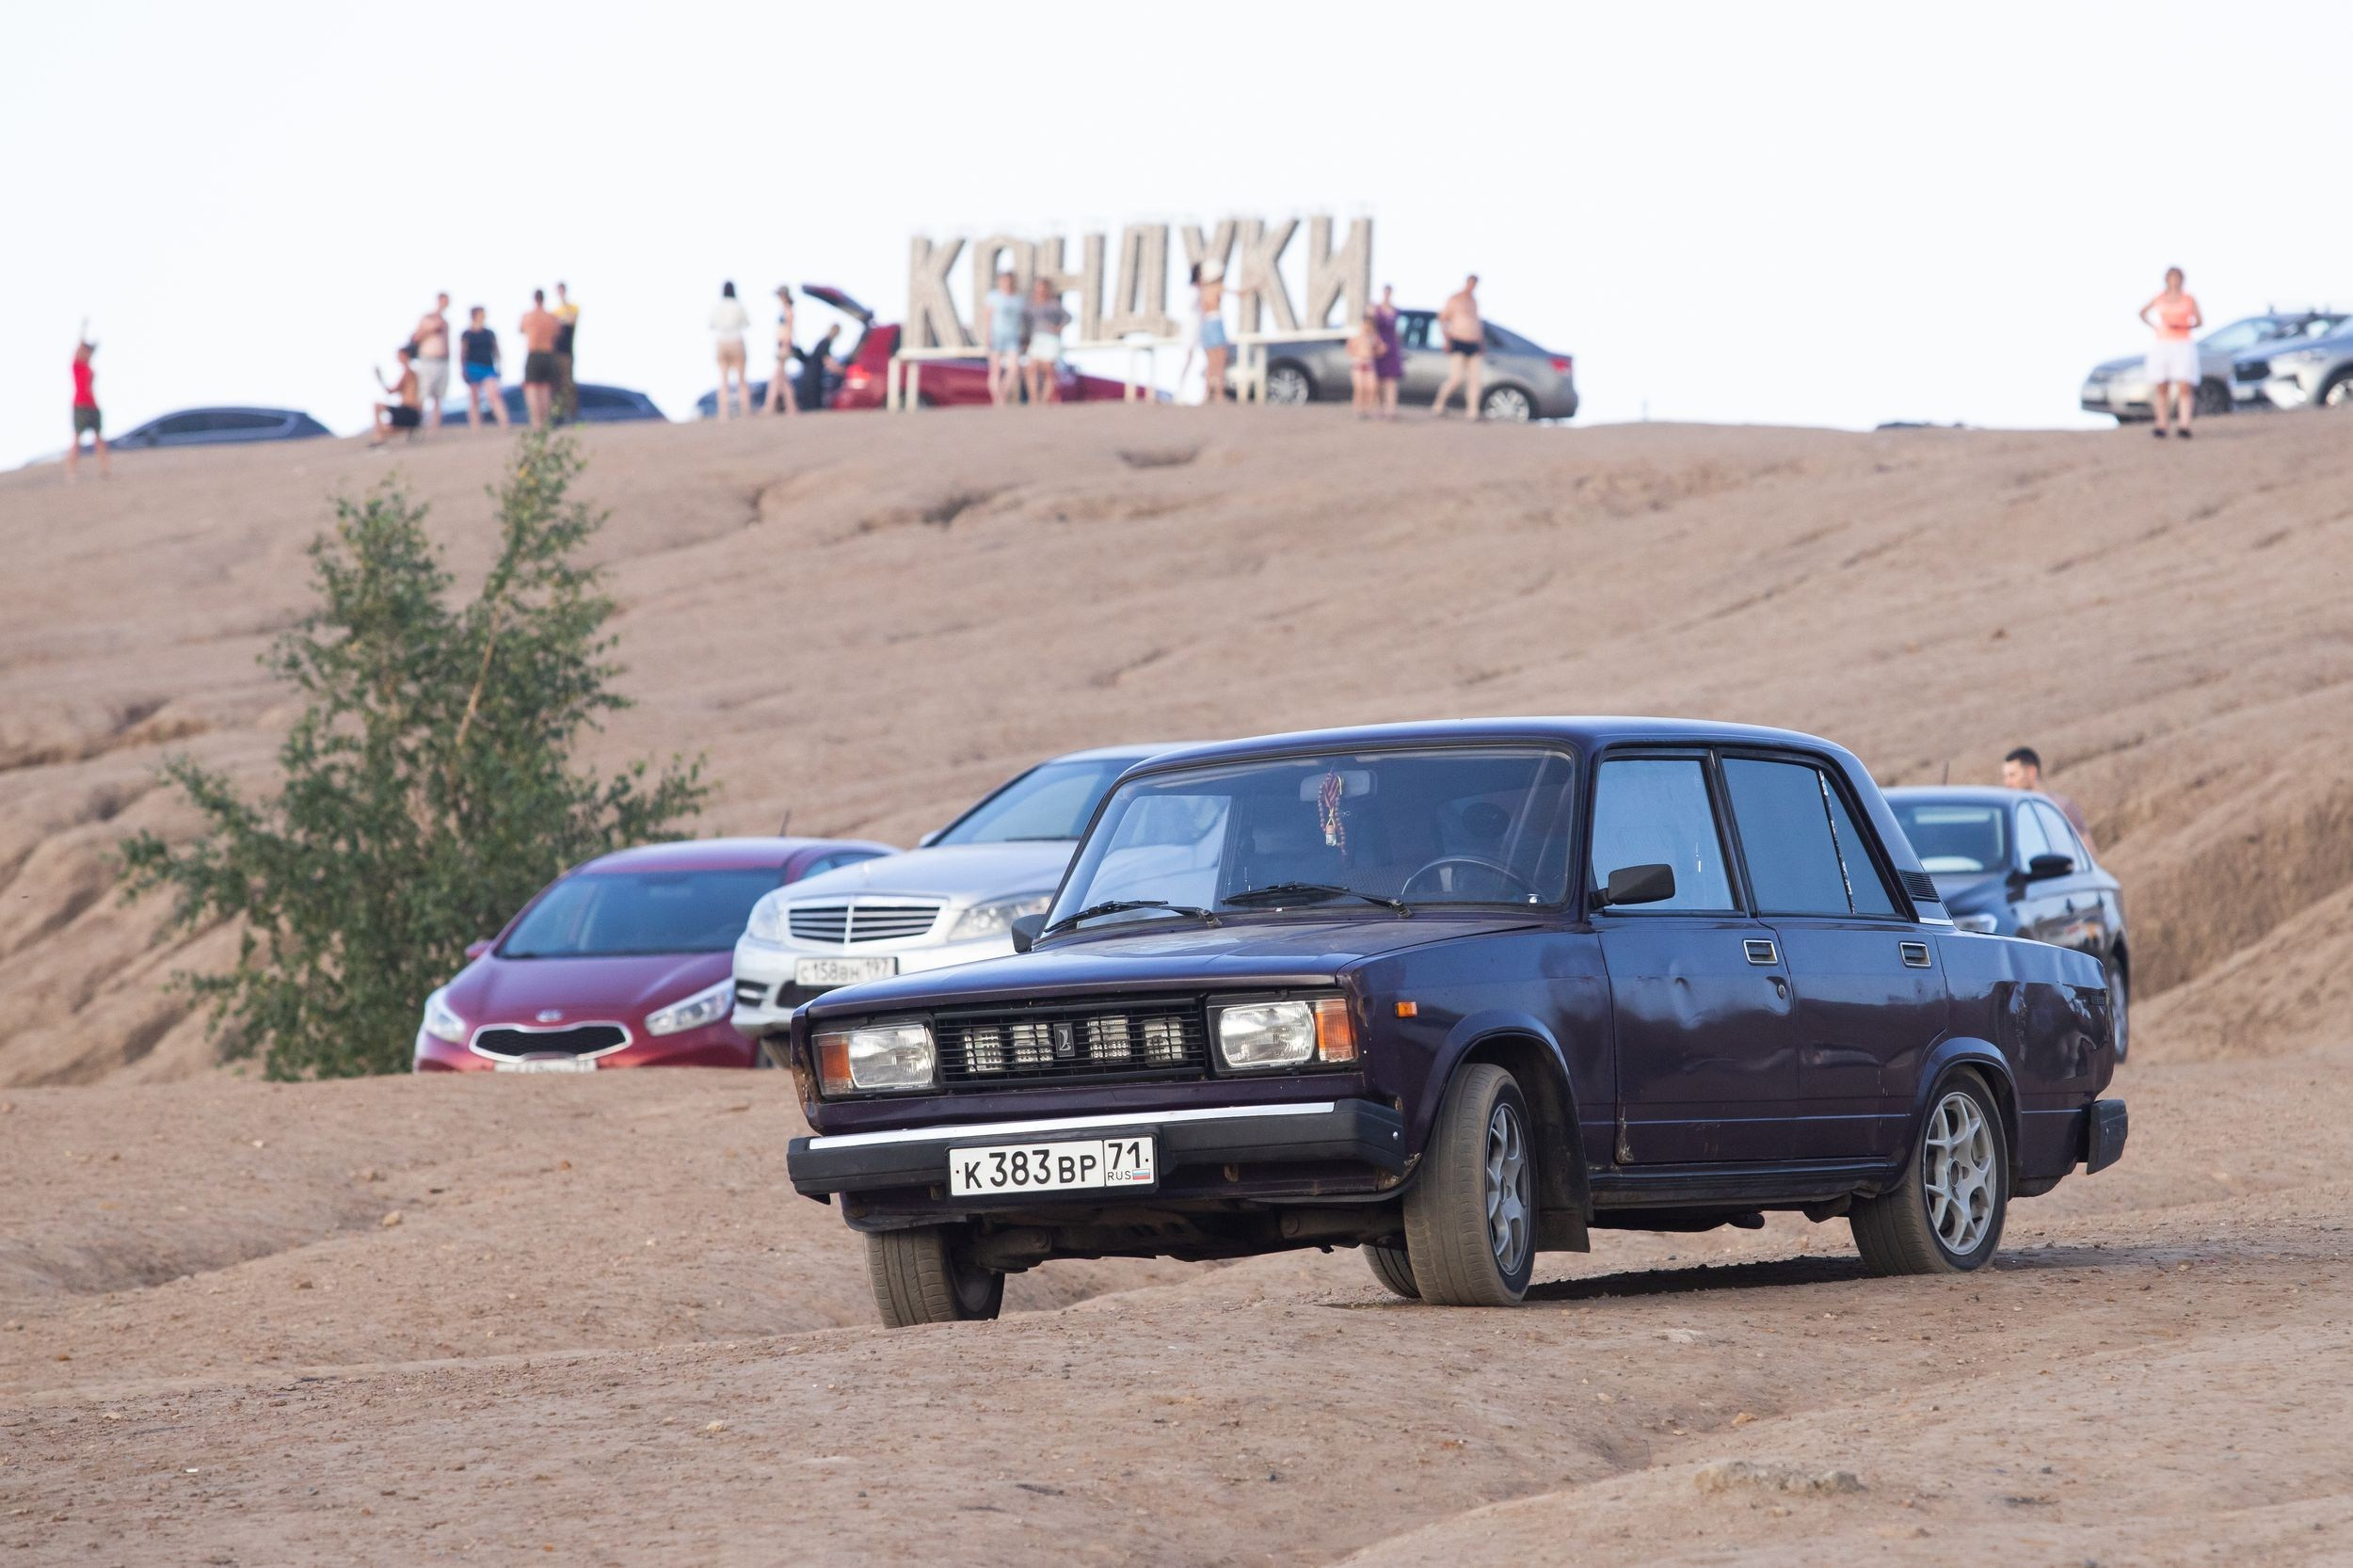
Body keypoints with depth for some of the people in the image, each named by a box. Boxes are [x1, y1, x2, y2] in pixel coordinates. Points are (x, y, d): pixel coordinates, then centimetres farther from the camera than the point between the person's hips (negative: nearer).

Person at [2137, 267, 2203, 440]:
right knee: (2161, 388, -1)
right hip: (2162, 346, 2)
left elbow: (2200, 321, 5)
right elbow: (2142, 312, 22)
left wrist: (2183, 326, -12)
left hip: (2183, 346, -2)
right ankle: (2161, 424, 4)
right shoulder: (2160, 299, 9)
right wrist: (2154, 326, 6)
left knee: (2184, 387, -13)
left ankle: (2185, 426, -19)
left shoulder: (2189, 299, 4)